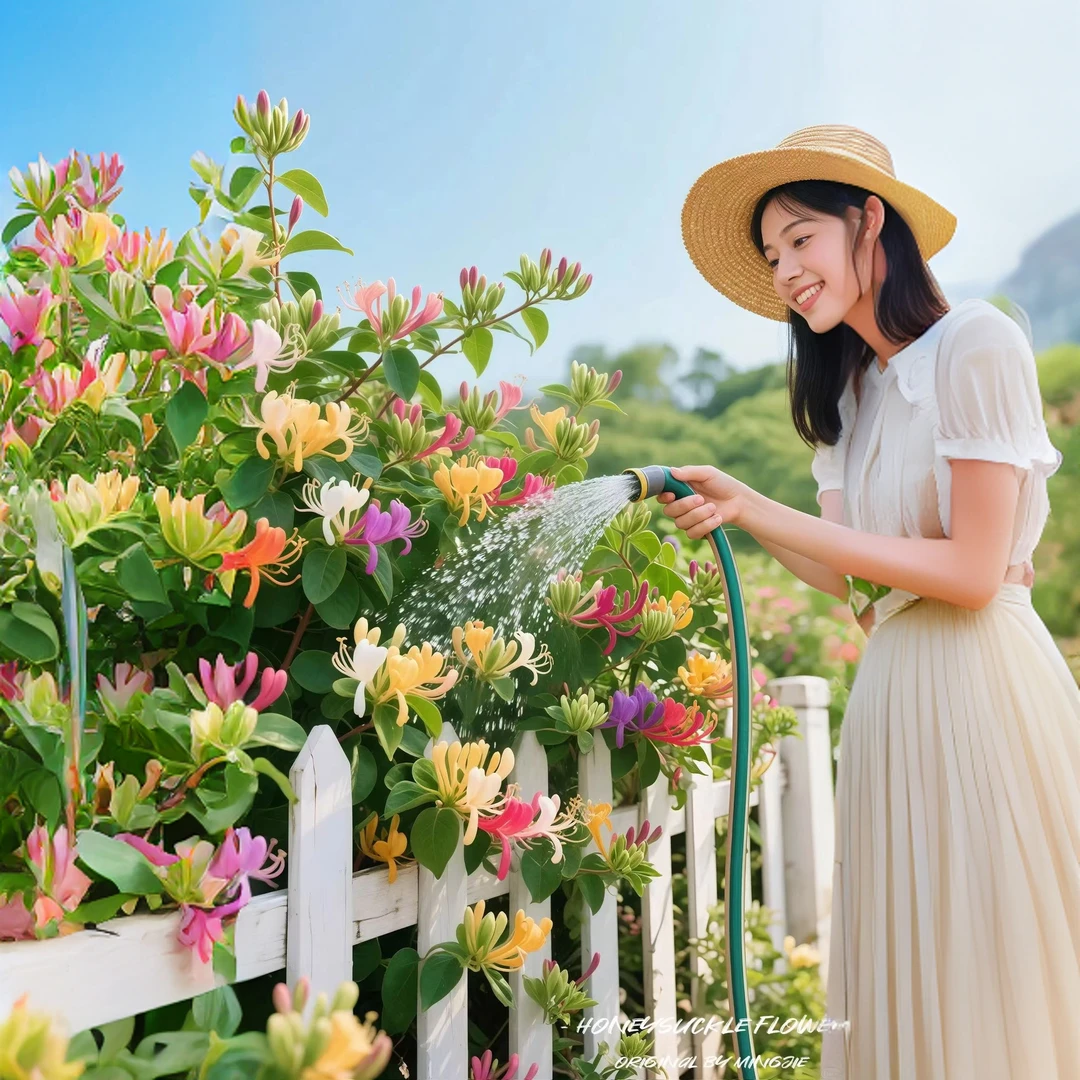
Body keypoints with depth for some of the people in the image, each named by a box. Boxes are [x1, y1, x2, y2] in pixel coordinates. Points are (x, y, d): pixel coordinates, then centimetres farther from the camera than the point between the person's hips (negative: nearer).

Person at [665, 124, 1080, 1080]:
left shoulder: (976, 343, -9)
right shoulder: (849, 391, 15)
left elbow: (973, 570, -15)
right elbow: (847, 575, 7)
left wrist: (759, 512, -16)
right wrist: (743, 508, -8)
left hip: (982, 685, -7)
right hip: (892, 684, 7)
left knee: (991, 979, 2)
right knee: (905, 989, 12)